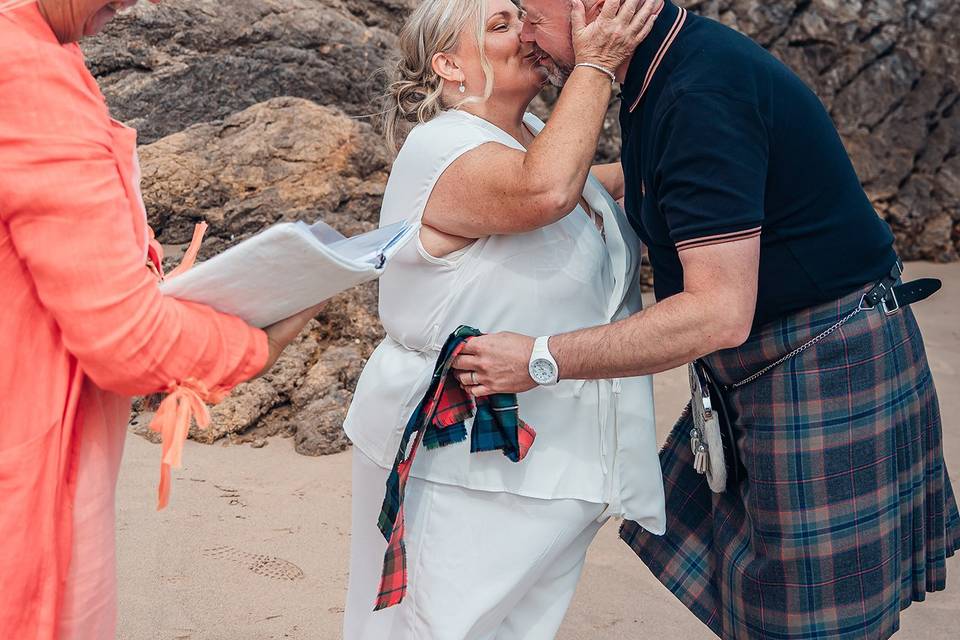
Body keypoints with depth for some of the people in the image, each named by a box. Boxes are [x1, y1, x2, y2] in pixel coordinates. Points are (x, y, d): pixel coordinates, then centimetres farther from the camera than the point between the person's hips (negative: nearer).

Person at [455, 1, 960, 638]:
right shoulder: (672, 64, 5)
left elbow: (720, 314, -31)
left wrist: (542, 360, -26)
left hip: (828, 375, -10)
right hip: (768, 367, 10)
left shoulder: (702, 93, -26)